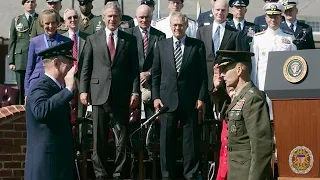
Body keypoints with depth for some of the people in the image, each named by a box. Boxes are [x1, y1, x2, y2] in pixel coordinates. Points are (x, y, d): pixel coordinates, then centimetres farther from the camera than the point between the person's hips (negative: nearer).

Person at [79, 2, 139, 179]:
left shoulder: (130, 40, 8)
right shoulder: (93, 39, 8)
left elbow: (135, 68, 5)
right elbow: (86, 68, 7)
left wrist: (135, 92, -3)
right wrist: (83, 90, -1)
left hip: (122, 95, 0)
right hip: (99, 94, 0)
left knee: (122, 137, 1)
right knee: (99, 138, 4)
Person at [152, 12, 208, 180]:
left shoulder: (197, 45, 3)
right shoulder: (161, 45, 8)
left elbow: (203, 74, 2)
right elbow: (155, 73, 9)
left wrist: (201, 97, -4)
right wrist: (156, 96, 1)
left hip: (190, 100, -1)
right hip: (168, 99, 1)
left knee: (191, 139, 4)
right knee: (166, 139, 4)